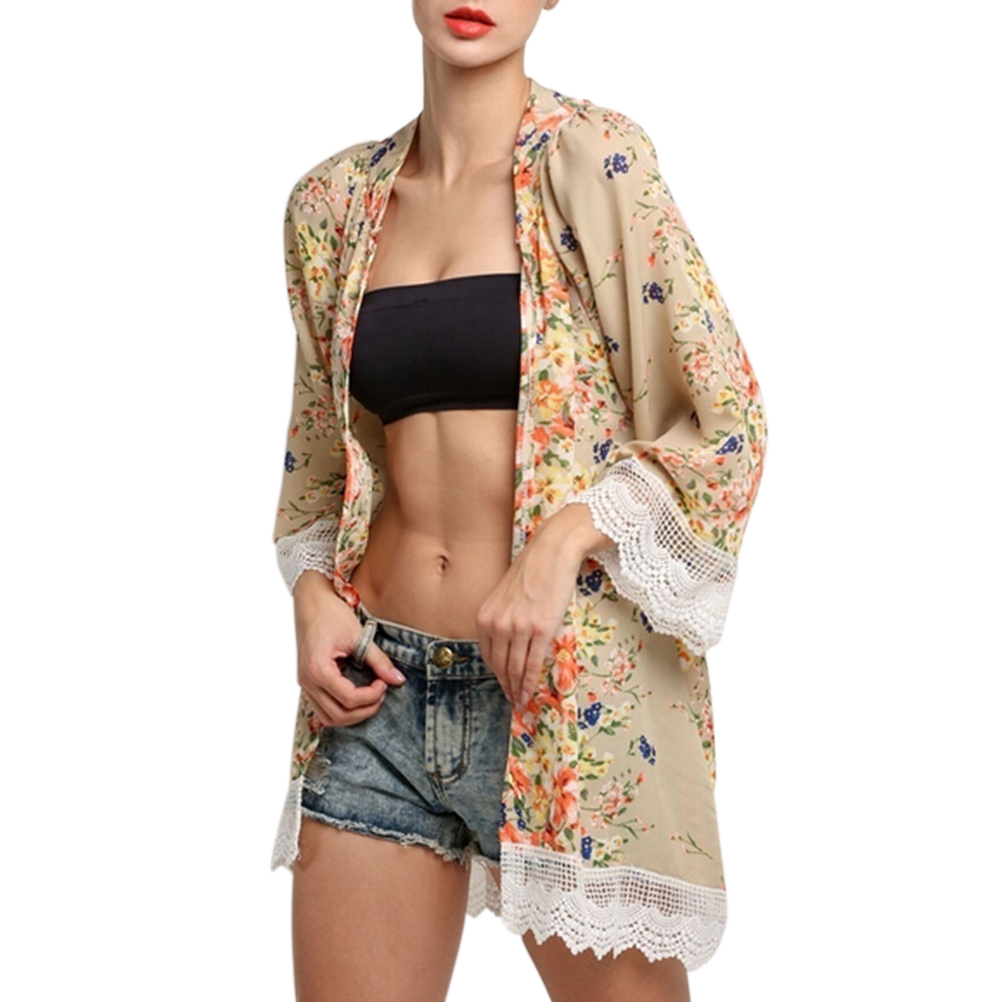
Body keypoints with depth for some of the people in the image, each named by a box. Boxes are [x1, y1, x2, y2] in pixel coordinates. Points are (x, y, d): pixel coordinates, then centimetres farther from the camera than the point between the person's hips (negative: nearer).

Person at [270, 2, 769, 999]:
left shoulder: (594, 162, -5)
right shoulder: (333, 201, 9)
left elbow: (726, 421, -5)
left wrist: (563, 541, -18)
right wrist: (313, 594, 0)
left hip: (565, 688, -4)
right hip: (379, 684, 4)